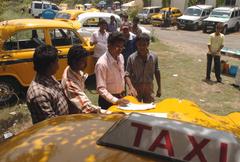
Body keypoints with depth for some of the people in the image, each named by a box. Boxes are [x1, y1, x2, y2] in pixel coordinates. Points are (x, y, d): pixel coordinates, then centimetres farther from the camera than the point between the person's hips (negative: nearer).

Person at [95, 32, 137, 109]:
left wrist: (131, 87, -1)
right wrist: (116, 100, -36)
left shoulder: (120, 57, -2)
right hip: (109, 100, -6)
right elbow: (101, 89, -25)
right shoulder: (102, 63, -24)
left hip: (122, 97, 7)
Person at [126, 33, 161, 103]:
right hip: (136, 88, -1)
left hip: (149, 88, 1)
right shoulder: (131, 58, -10)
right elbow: (128, 74, -10)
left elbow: (157, 73, 5)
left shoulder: (154, 57, -5)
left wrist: (159, 88, 8)